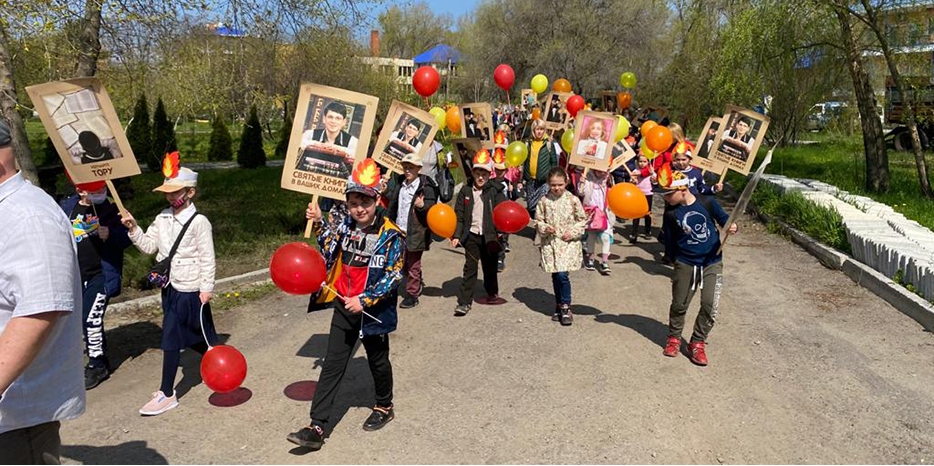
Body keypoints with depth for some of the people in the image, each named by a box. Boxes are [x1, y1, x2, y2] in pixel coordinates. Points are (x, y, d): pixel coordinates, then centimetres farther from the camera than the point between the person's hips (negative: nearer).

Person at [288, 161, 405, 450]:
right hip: (344, 306, 4)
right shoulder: (344, 225, 1)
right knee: (332, 365, 3)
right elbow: (328, 251, 18)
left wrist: (364, 300, -23)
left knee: (378, 361, 16)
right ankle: (317, 427, 5)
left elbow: (392, 276, -17)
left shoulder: (391, 235, -14)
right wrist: (318, 223, 6)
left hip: (373, 311, -4)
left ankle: (384, 407, 40)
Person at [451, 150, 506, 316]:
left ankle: (492, 293, 36)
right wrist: (456, 235, -4)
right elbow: (459, 215, 3)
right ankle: (464, 302, -2)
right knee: (470, 267, -3)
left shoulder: (495, 192, -2)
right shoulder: (465, 191, 3)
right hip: (471, 234, 0)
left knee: (490, 266, 14)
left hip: (489, 235, 0)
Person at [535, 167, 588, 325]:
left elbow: (582, 220, 4)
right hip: (549, 242, 2)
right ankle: (559, 306, 26)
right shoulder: (544, 201, 1)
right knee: (555, 276, 10)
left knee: (562, 274, -14)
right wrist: (544, 228, -12)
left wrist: (573, 232, -9)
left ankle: (565, 307, 2)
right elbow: (538, 220, 8)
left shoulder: (573, 200, -3)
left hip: (568, 242, -2)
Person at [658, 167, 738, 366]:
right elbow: (671, 240, 2)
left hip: (712, 263, 0)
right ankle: (674, 338, 32)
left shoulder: (707, 203, -7)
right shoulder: (671, 214, -5)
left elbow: (723, 218, 6)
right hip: (685, 265, 1)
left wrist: (731, 226, -15)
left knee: (709, 306, -5)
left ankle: (697, 343, 12)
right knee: (679, 304, 9)